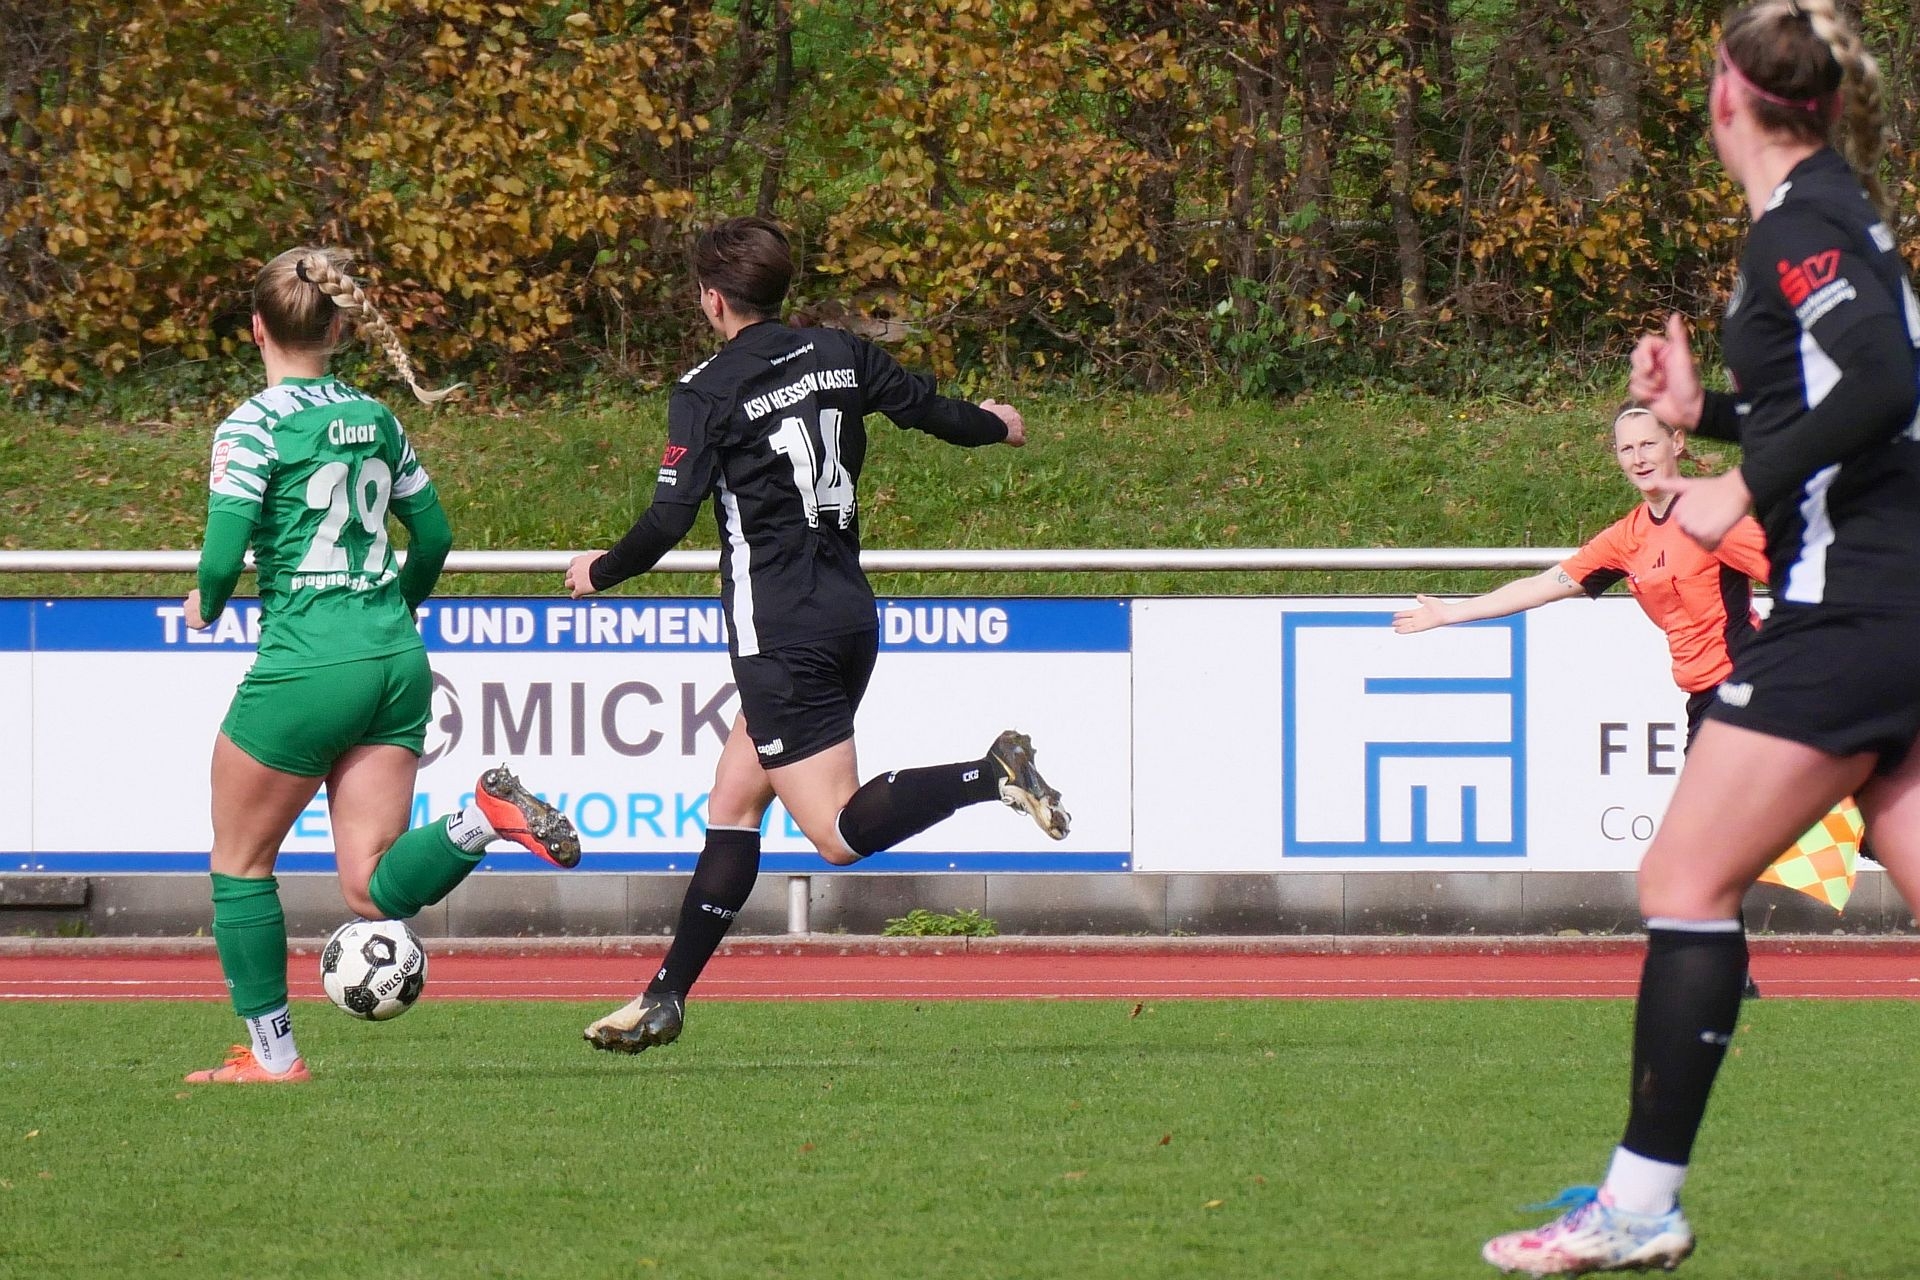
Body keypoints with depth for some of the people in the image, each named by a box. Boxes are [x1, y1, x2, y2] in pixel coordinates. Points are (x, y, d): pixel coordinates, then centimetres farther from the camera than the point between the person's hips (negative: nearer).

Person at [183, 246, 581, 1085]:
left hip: (305, 669, -6)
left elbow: (224, 552, -16)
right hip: (397, 665, 6)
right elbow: (432, 536, 18)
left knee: (240, 863, 14)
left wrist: (206, 603, 6)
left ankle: (271, 1055, 17)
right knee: (372, 888, 3)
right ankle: (483, 819, -22)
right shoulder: (375, 421, 12)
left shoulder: (254, 427, -8)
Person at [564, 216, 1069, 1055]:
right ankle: (666, 998, 17)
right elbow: (933, 411, 16)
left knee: (842, 834, -9)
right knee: (732, 805, 15)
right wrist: (996, 426, 38)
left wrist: (598, 573, 7)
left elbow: (668, 521, -12)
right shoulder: (840, 355, 5)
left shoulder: (708, 394, -9)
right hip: (850, 614, 8)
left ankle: (993, 776, -28)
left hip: (779, 632, -8)